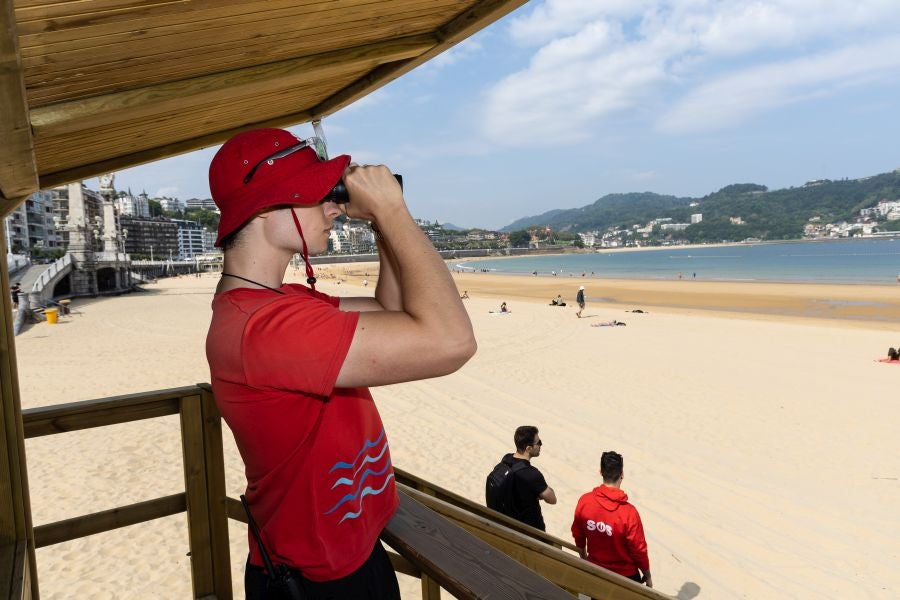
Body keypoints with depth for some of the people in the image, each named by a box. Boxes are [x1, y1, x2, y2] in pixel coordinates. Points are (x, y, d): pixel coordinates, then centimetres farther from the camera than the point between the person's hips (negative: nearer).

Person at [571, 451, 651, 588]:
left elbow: (578, 535, -2)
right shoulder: (628, 513, -30)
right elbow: (639, 550, -18)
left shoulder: (584, 501, -18)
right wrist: (647, 576, 0)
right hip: (625, 575, -3)